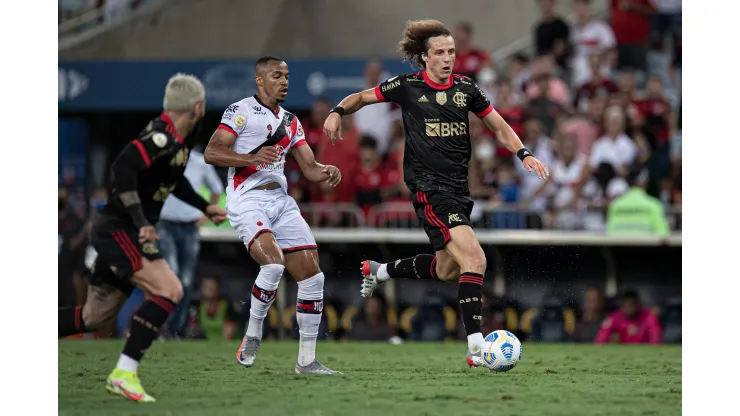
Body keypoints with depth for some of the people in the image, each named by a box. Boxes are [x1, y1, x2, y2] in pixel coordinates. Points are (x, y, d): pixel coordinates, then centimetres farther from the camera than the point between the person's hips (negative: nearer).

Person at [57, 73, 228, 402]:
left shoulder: (181, 139, 12)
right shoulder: (161, 137, -19)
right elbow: (122, 168, -31)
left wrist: (205, 207, 28)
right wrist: (141, 222, -35)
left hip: (128, 234, 10)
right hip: (119, 230, -10)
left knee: (94, 318, 12)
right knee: (169, 290, -22)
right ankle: (125, 372, -22)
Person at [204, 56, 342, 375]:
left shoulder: (290, 121, 21)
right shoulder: (242, 111, -2)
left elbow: (309, 168, 18)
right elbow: (211, 153, -12)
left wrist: (326, 173, -5)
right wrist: (253, 158, -25)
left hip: (281, 200, 7)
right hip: (247, 200, -7)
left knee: (312, 276, -1)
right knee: (274, 262, -29)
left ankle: (307, 361, 6)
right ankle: (252, 336, -9)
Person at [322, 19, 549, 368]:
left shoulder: (465, 88, 8)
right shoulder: (407, 87, -3)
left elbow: (500, 127, 15)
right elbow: (362, 97, 10)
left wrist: (524, 155, 0)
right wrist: (337, 112, -9)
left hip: (458, 188, 7)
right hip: (429, 186, -7)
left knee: (446, 270, 17)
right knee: (474, 259, -21)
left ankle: (378, 271, 42)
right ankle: (476, 346, -22)